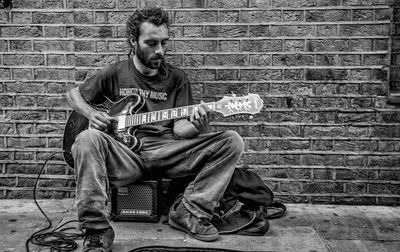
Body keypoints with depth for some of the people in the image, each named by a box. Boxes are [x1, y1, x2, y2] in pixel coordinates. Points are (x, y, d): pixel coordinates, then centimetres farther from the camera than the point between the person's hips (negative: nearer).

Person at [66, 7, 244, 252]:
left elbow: (179, 127, 2)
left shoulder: (176, 78, 10)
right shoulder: (115, 73, 9)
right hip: (125, 153, -1)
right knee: (88, 139, -33)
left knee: (232, 141, -15)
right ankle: (97, 231, -25)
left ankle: (190, 213, -11)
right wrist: (92, 114, -1)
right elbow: (74, 94, 21)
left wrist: (196, 126, -22)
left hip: (166, 152, 2)